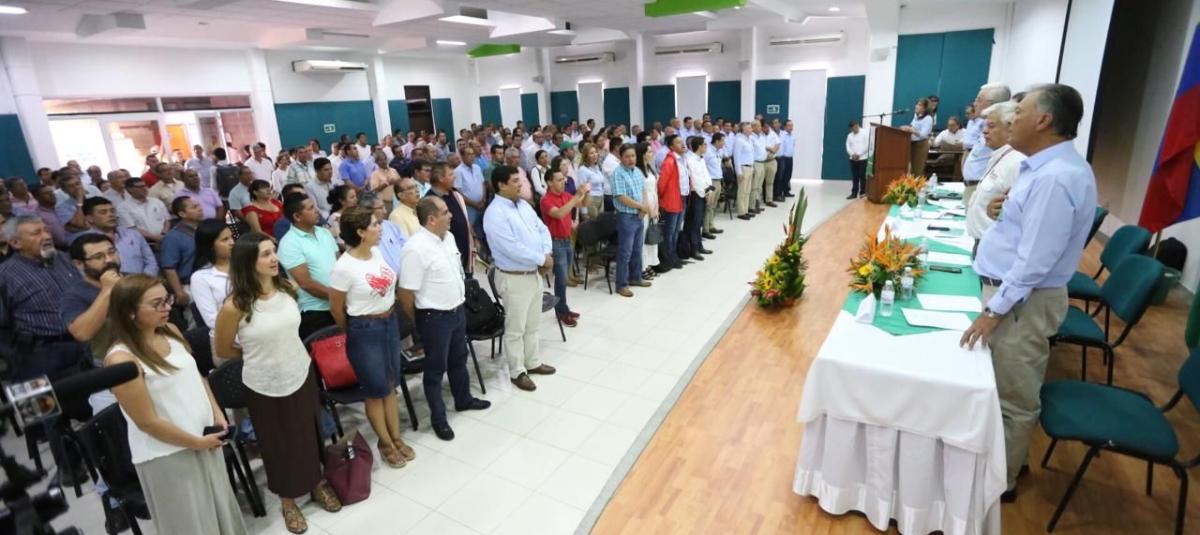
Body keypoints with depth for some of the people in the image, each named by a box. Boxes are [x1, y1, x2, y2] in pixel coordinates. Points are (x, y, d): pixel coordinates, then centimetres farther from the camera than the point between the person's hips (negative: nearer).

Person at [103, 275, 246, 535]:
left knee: (220, 507, 22)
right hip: (166, 456, -6)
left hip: (206, 437, 6)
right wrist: (197, 442, -12)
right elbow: (148, 423, -18)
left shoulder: (171, 331, -1)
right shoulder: (122, 360, -22)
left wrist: (217, 413, 0)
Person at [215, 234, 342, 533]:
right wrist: (259, 355, 5)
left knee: (310, 434, 19)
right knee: (279, 443, 15)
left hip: (301, 374, 4)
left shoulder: (287, 289, -8)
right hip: (265, 385, -4)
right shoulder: (235, 306, -22)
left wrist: (280, 351, 11)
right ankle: (287, 500, 38)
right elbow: (223, 350, -6)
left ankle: (317, 484, 43)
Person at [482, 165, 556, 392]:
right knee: (515, 328, 5)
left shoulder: (524, 205, 8)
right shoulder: (495, 214, -20)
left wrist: (547, 254, -9)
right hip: (513, 278, -8)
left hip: (534, 273, 9)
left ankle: (533, 362, 35)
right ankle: (517, 372, 19)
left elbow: (542, 230, 10)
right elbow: (513, 249, -26)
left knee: (532, 323, 20)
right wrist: (542, 259, -17)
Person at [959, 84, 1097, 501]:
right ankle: (1003, 459, 40)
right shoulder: (1049, 167, 8)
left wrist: (993, 311, -21)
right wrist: (1009, 209, 7)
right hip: (1015, 291, 10)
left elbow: (1033, 261, -25)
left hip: (1023, 300, -10)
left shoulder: (1056, 177, -24)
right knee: (1006, 389, 22)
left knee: (1013, 397, 6)